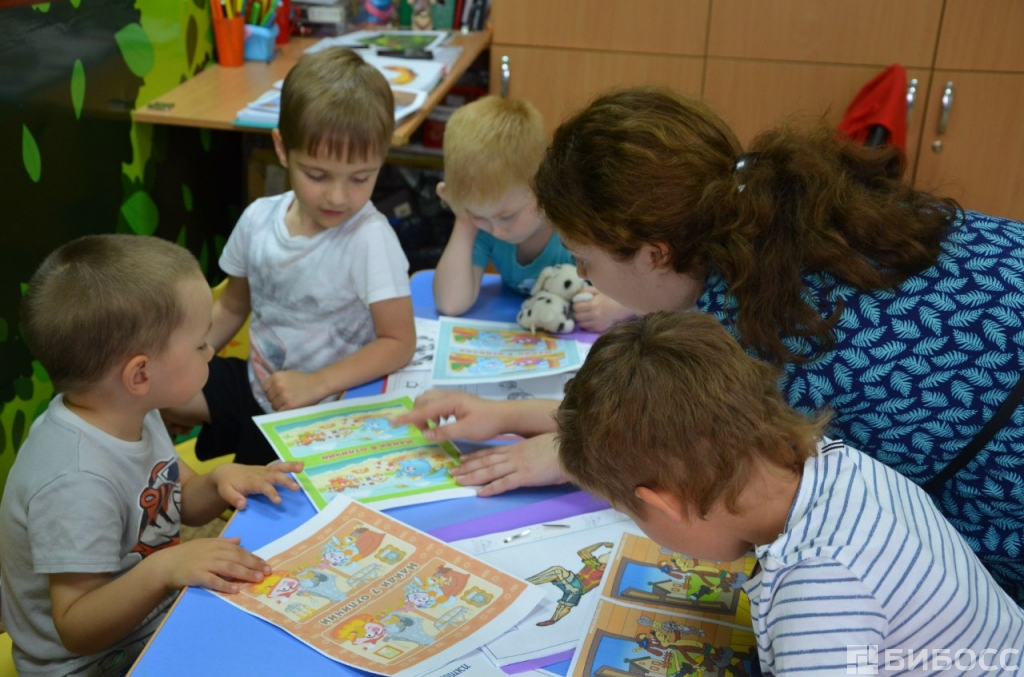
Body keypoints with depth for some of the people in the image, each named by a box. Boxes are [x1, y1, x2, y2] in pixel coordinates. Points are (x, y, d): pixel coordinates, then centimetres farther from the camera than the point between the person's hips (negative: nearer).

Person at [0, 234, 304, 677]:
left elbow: (182, 501, 9)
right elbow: (76, 629, -26)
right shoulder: (76, 483, -31)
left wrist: (222, 482, -11)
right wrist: (163, 568, -38)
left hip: (157, 621, 8)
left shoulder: (135, 414, -6)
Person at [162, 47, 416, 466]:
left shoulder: (369, 238, -22)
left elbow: (399, 342, -19)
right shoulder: (259, 218, -5)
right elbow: (232, 308, 11)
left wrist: (317, 384, -27)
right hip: (254, 381, 6)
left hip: (320, 413, -5)